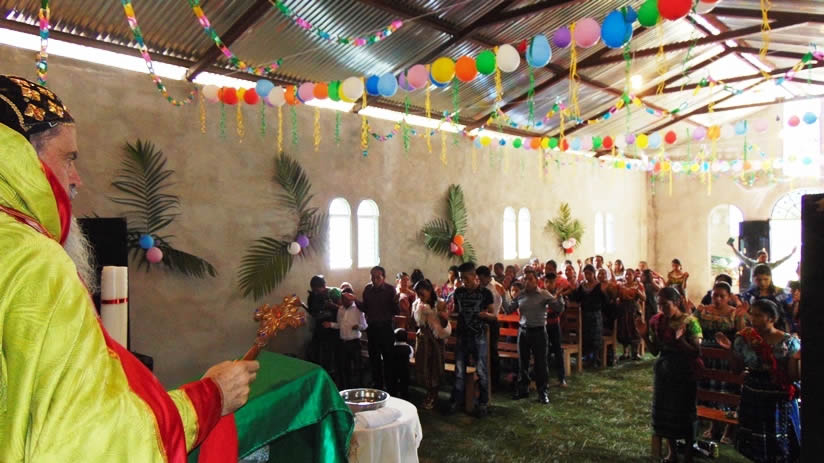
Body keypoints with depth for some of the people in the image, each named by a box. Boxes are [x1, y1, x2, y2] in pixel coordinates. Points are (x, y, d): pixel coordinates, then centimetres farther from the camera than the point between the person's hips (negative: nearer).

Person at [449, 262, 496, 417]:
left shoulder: (485, 293, -8)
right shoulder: (458, 292, 2)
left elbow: (493, 316, -3)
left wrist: (487, 315, -24)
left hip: (479, 337, -3)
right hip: (462, 336, 3)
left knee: (481, 371, 3)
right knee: (459, 371, 10)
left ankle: (483, 403, 18)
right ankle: (455, 401, 20)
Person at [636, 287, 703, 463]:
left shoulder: (690, 322, -14)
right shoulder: (657, 321, -1)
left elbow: (696, 352, -16)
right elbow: (655, 351, 5)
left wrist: (681, 340, -32)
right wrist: (644, 335, -10)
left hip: (684, 374, -5)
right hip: (664, 372, 5)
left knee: (684, 412, 3)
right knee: (665, 411, 12)